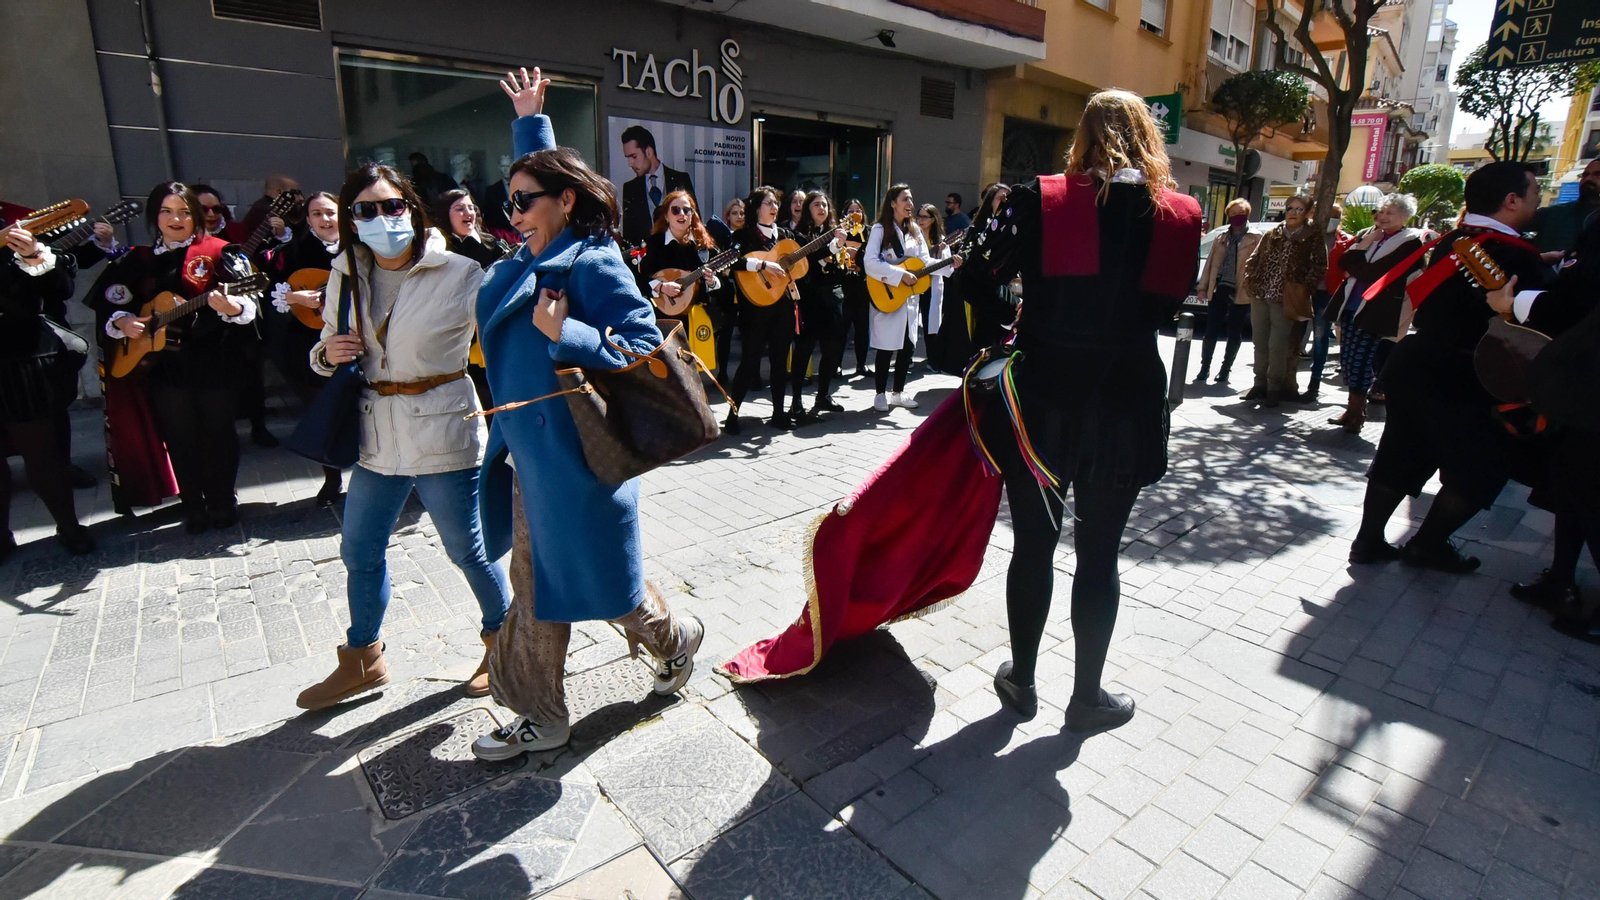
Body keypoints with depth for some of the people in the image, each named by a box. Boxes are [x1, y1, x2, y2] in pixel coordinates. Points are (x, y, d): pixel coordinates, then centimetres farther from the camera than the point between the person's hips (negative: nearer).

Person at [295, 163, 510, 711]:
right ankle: (363, 661, 37)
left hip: (444, 434, -6)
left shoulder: (459, 275, -12)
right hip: (378, 435, 6)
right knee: (359, 550, 16)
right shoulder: (345, 277, 6)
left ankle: (503, 641, 31)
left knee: (466, 549, 7)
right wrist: (328, 352, -5)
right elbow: (328, 349, 18)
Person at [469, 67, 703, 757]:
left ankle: (675, 639, 37)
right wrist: (530, 122, 35)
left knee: (600, 577, 7)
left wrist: (565, 335, -26)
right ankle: (541, 718, 27)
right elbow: (539, 175, 30)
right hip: (530, 451, 9)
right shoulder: (531, 258, 11)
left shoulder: (592, 263, -14)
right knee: (537, 583, 13)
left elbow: (646, 344, -19)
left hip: (574, 453, -9)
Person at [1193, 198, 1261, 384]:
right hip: (1218, 291, 3)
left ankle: (1225, 370, 13)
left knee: (1234, 334, 5)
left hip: (1240, 293, -3)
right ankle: (1204, 369, 7)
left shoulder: (1255, 240, 2)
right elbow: (1210, 264, 14)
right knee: (1211, 332, 0)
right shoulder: (1221, 239, 15)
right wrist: (1203, 287, 8)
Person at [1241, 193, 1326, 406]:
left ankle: (1274, 388, 2)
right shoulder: (1272, 235, 12)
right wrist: (1251, 282, 1)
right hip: (1260, 296, 4)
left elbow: (1320, 267, -3)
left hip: (1285, 299, -4)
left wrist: (1304, 287, -13)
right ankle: (1260, 384, 17)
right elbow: (1254, 260, 15)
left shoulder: (1313, 238, 2)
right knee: (1260, 342, 8)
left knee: (1278, 345, -5)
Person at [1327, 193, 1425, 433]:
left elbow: (1380, 273, -13)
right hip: (1351, 305, 6)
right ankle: (1355, 409, 20)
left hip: (1375, 312, -6)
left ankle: (1355, 412, 2)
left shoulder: (1410, 242, -2)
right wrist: (1365, 244, -5)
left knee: (1360, 360, -8)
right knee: (1347, 358, 8)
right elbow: (1344, 262, 5)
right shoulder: (1367, 235, 16)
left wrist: (1355, 270, -5)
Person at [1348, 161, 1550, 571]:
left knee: (1400, 458, 13)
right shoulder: (1515, 255, -14)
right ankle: (1428, 545, 17)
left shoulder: (1452, 242, 7)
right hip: (1462, 381, -7)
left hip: (1415, 367, 7)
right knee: (1483, 467, 10)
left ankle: (1369, 539, 18)